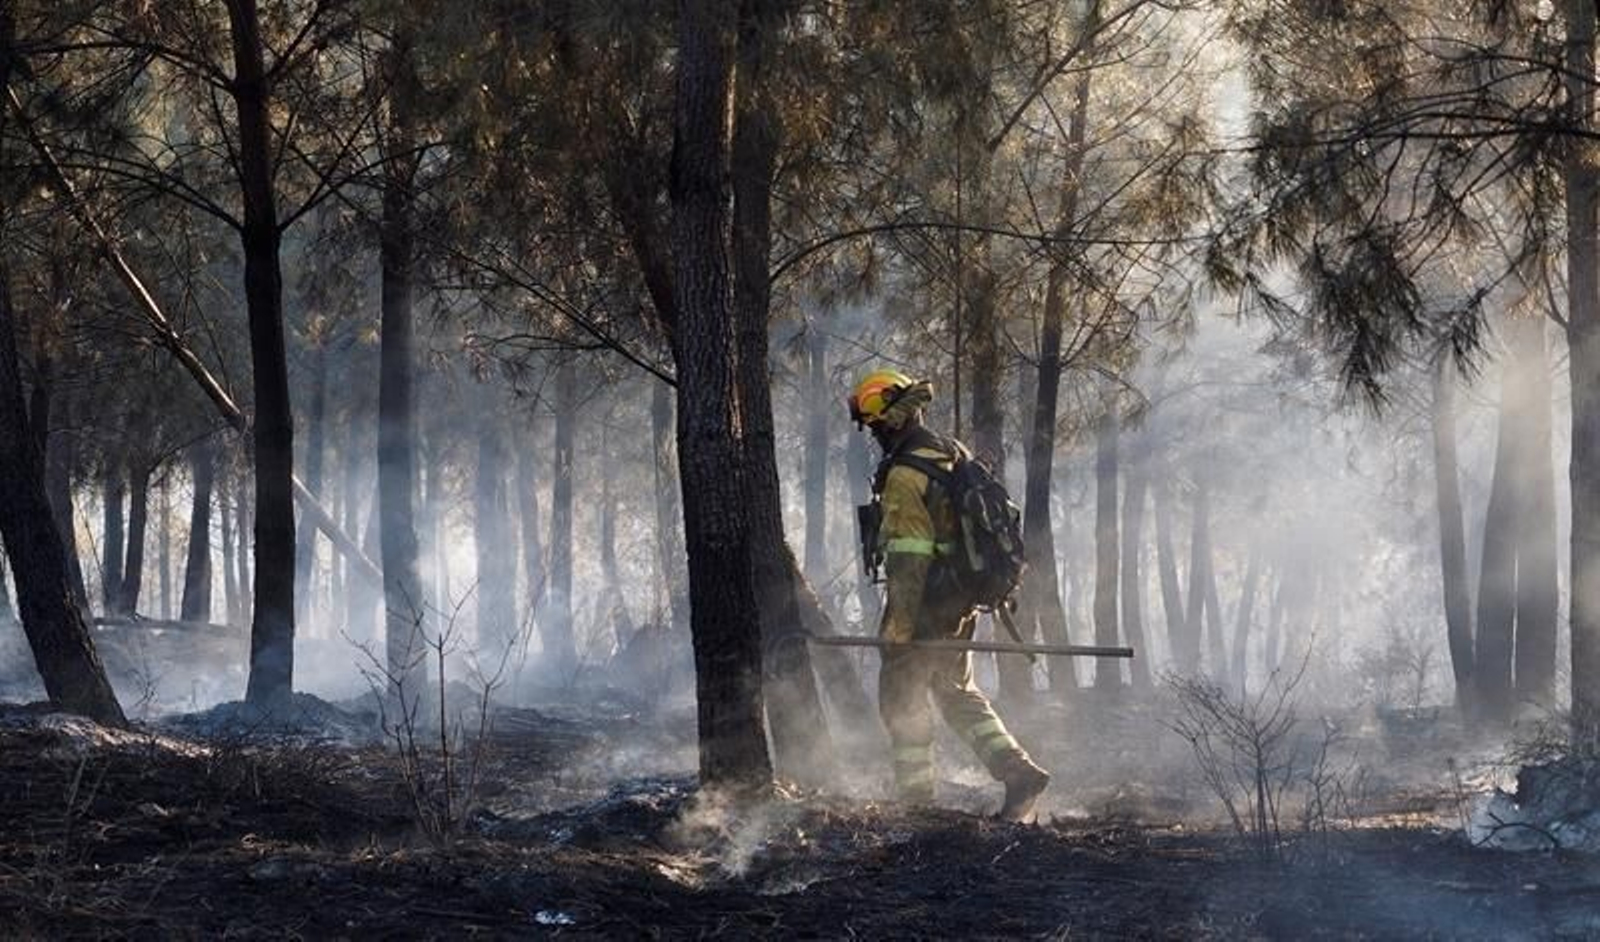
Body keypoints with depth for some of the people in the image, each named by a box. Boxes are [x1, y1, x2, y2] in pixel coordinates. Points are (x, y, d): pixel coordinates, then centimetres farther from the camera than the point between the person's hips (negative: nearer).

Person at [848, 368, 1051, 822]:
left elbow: (908, 555, -22)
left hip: (924, 602, -9)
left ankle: (916, 801, 4)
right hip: (961, 604, 9)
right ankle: (1019, 772, 7)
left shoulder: (905, 474, -18)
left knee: (902, 698, 3)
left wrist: (898, 623, -22)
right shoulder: (956, 455, 10)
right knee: (958, 692, 19)